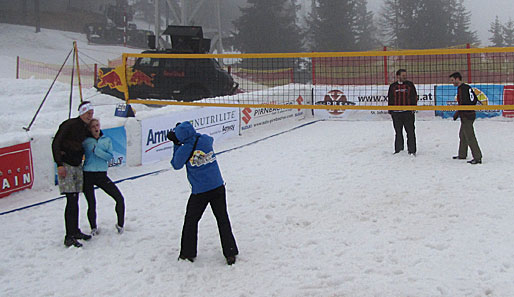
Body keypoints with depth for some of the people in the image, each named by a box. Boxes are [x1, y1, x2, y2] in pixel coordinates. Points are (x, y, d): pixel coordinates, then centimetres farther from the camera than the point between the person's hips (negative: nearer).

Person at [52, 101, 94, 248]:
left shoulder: (86, 128, 11)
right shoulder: (70, 125, -11)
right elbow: (56, 143, -13)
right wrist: (59, 164, -18)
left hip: (78, 165, 7)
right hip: (66, 165, -7)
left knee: (75, 200, 12)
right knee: (71, 200, -12)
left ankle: (75, 231, 22)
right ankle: (69, 237, -9)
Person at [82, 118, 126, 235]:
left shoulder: (107, 140, 8)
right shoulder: (86, 141, 2)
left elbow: (110, 156, -6)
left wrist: (96, 150, -16)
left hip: (102, 175, 2)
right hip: (88, 175, -2)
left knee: (119, 198, -5)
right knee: (91, 204, 1)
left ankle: (120, 225, 12)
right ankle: (93, 228, 22)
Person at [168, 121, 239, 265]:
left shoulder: (183, 149, -14)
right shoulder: (206, 139, -4)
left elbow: (176, 165, 5)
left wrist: (176, 145, 9)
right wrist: (191, 133, 19)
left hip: (199, 192, -3)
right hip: (218, 187, 3)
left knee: (191, 221, 15)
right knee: (223, 219, 13)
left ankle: (188, 253, 22)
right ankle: (230, 253, 12)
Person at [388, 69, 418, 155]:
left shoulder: (409, 84, 5)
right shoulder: (393, 86, 8)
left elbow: (414, 97, 5)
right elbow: (390, 99, 12)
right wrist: (390, 111, 7)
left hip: (408, 112, -2)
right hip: (396, 113, 2)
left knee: (410, 131, -4)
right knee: (398, 132, 10)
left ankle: (412, 150, 1)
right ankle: (398, 149, 20)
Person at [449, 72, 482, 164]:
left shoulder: (461, 88, -16)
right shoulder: (467, 87, 12)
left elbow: (463, 104, -22)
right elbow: (475, 99, 18)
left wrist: (456, 114, -14)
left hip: (466, 116, -10)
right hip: (471, 113, 10)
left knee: (470, 137, -9)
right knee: (462, 135, 20)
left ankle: (477, 158, -9)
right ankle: (462, 155, 31)